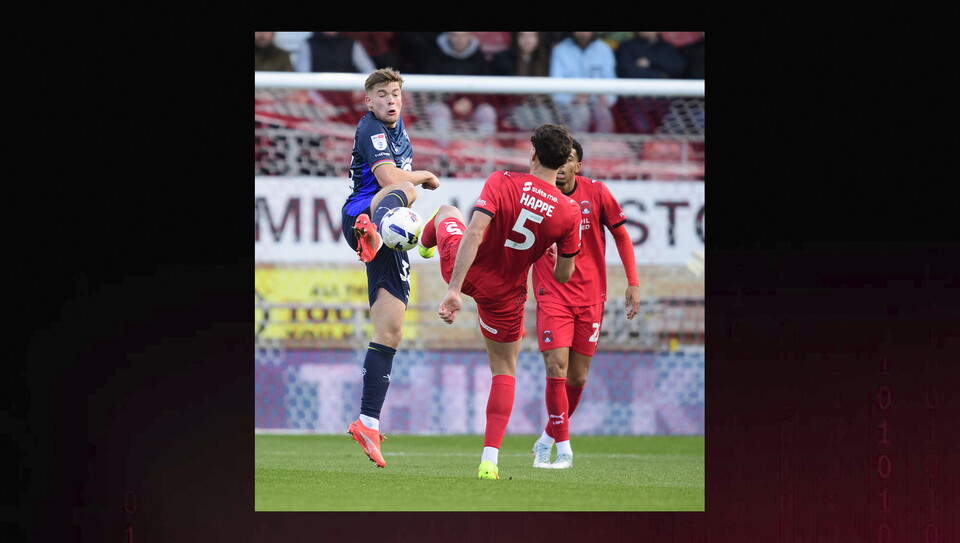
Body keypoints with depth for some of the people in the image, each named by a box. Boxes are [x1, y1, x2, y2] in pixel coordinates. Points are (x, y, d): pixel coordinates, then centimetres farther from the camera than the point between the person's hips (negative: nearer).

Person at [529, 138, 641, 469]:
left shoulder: (596, 193, -4)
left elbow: (621, 236, 6)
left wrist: (633, 283, 2)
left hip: (590, 297, 2)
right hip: (551, 295, -2)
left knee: (577, 377, 6)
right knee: (556, 369, -15)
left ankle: (549, 437, 27)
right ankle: (563, 448, -9)